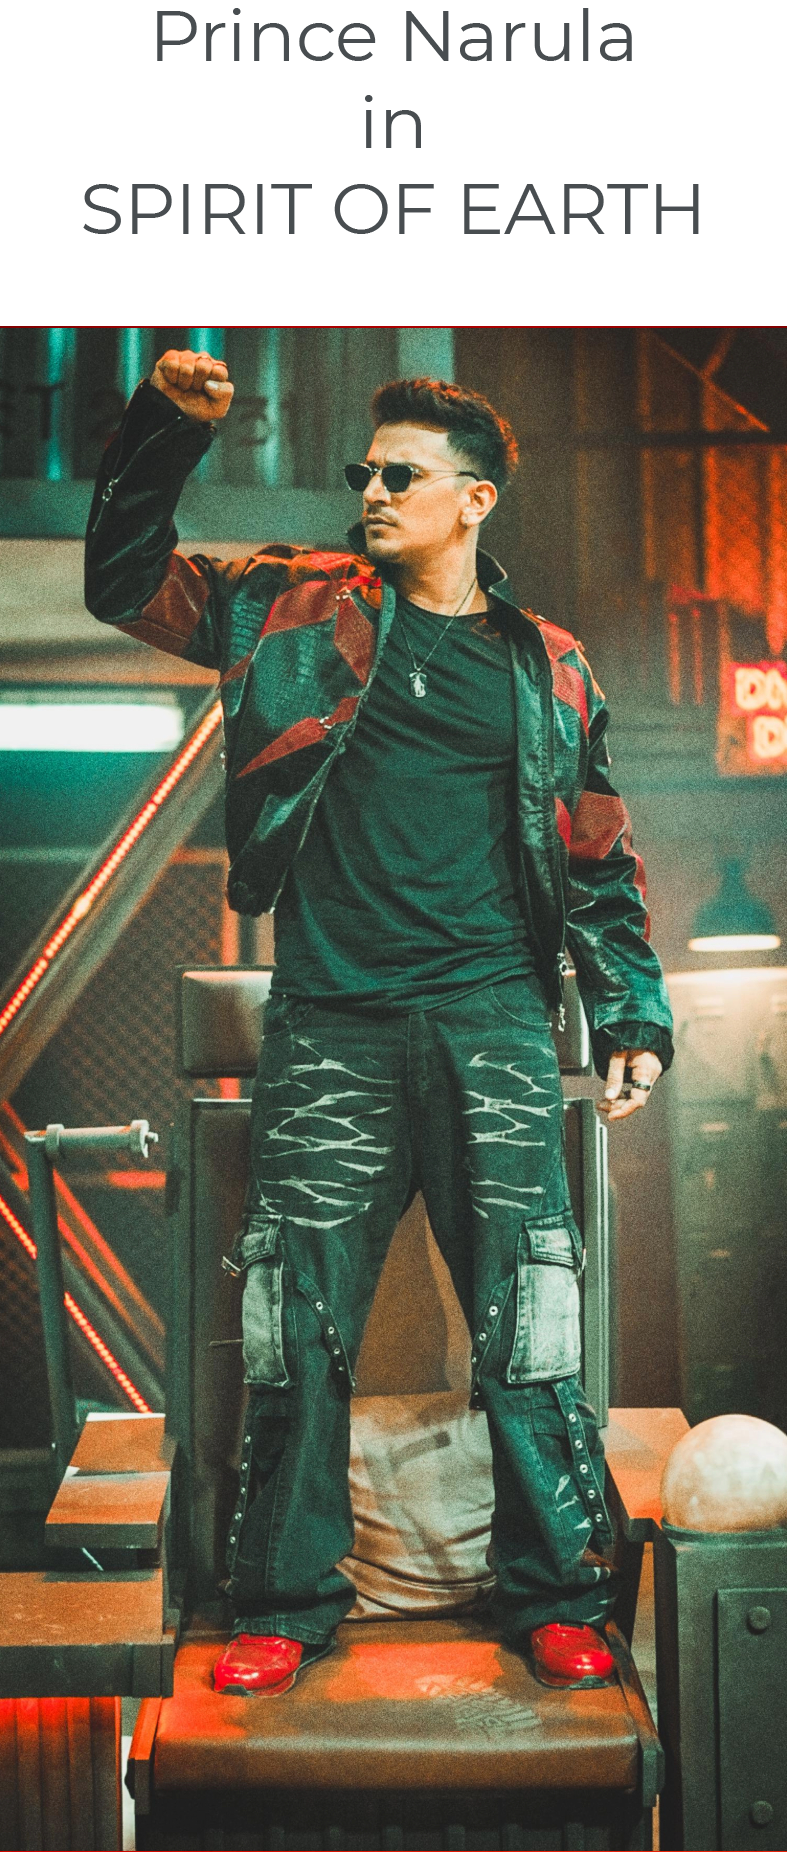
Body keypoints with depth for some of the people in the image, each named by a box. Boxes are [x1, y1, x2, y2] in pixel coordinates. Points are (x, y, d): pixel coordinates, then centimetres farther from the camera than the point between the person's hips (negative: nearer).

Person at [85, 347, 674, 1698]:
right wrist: (166, 427, 1)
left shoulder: (546, 668, 12)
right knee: (296, 1329, 3)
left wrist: (632, 1016, 6)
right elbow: (124, 582, 14)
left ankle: (556, 1600, 15)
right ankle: (284, 1606, 18)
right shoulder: (301, 604, 11)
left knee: (527, 1327, 0)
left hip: (492, 1026, 0)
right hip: (330, 1027, 0)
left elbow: (599, 863, 14)